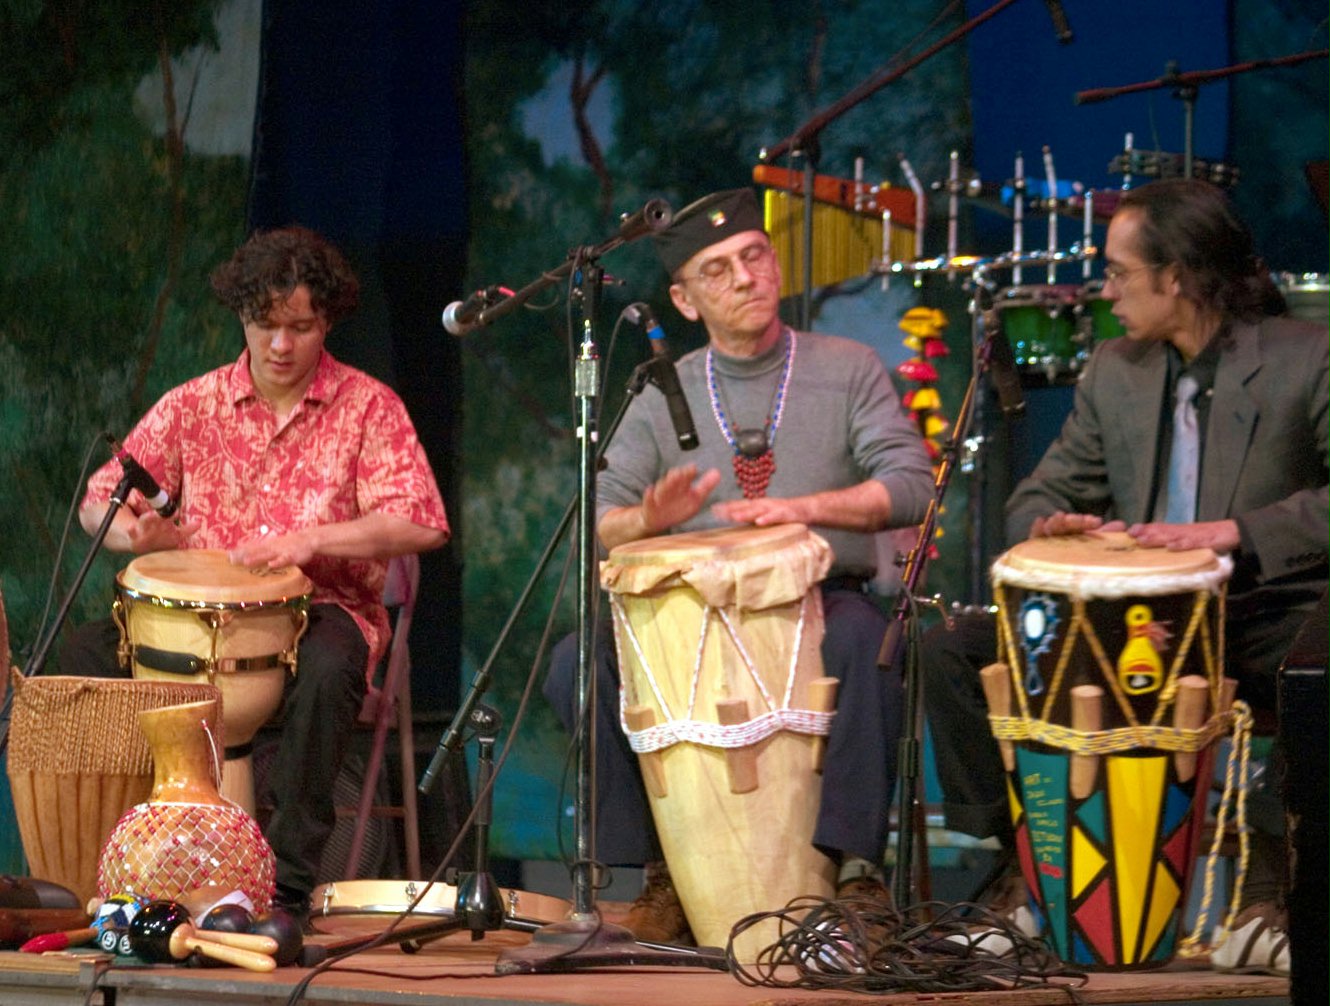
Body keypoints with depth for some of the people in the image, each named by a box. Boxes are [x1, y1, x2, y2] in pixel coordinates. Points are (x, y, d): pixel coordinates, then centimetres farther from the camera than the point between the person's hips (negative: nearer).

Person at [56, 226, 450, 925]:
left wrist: (310, 539, -23)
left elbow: (421, 523, -11)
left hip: (322, 607, -3)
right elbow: (99, 501, 10)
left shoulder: (367, 407, 1)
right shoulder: (194, 405, 9)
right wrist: (135, 530, -16)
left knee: (326, 668, -39)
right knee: (85, 652, -23)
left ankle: (288, 883, -32)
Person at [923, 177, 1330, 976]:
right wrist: (1054, 524, -10)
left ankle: (1266, 899, -28)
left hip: (1264, 614, -6)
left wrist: (1236, 531, -33)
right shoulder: (1116, 373, 10)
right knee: (954, 653, -10)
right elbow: (1041, 493, 16)